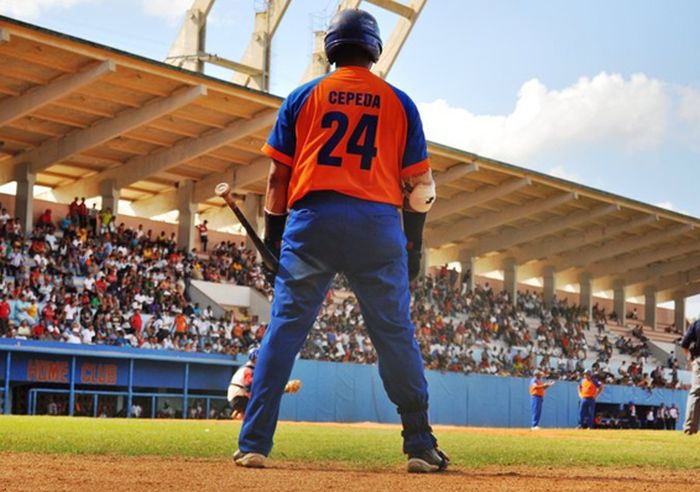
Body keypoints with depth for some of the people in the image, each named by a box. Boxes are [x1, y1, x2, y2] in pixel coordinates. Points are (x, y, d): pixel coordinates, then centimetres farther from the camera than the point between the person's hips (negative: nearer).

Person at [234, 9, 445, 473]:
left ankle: (254, 443, -1)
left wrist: (273, 235, 13)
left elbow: (279, 174, 7)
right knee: (396, 334, 7)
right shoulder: (399, 102, 10)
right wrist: (414, 243, 15)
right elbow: (420, 183, 8)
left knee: (285, 327, 4)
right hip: (378, 225, 0)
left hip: (311, 220, 0)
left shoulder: (304, 96, 10)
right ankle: (421, 445, 8)